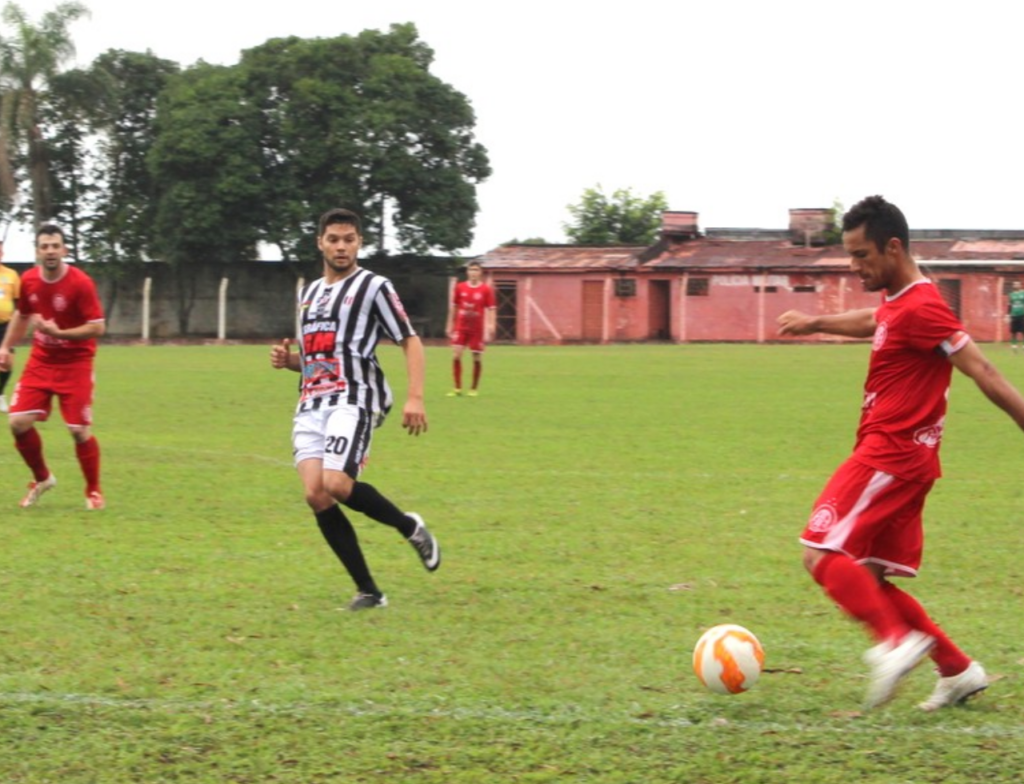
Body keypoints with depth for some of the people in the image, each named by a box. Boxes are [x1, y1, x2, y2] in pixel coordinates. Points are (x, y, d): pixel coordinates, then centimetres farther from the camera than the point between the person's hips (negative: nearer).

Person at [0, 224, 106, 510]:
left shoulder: (80, 283, -18)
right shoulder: (29, 281, -2)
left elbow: (98, 327, -19)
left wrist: (59, 333, -28)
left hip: (75, 365, -4)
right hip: (40, 361, 4)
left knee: (80, 430, -6)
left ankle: (94, 491, 15)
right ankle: (41, 479, 19)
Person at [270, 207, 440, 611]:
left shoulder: (373, 286, 2)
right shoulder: (309, 293, 22)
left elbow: (411, 342, -2)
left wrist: (415, 398, -15)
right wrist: (289, 360, 9)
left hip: (353, 400, -6)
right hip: (311, 405, 6)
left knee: (336, 485, -25)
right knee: (315, 494, -11)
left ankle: (410, 526, 3)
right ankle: (368, 590, -5)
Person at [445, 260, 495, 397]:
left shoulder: (486, 290, -3)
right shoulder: (460, 287, 4)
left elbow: (490, 310, -3)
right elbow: (453, 307, 12)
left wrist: (489, 329, -11)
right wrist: (450, 325, 12)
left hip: (477, 329, -2)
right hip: (461, 328, 2)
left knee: (477, 358, 1)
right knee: (456, 356, -8)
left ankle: (474, 389, 15)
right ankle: (457, 388, 2)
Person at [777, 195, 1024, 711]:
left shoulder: (920, 308, -15)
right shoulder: (896, 303, 15)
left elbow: (982, 373, -18)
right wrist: (816, 323, 48)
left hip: (892, 456, -10)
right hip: (893, 456, 10)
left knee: (823, 555, -17)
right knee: (867, 581, 10)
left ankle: (897, 640, -24)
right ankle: (957, 669, 10)